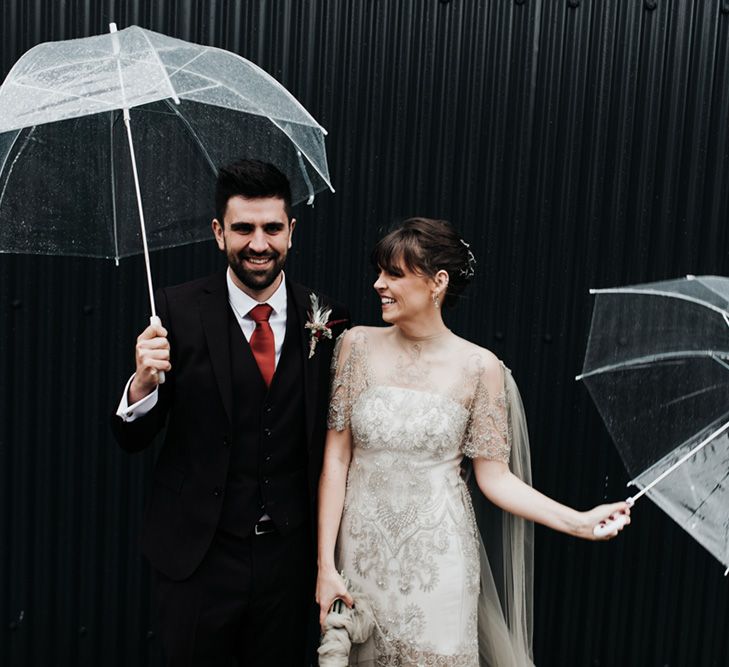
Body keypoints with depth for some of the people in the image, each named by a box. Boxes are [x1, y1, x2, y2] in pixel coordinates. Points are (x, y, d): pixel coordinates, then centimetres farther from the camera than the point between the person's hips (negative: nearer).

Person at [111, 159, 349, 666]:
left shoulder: (325, 320, -5)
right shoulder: (179, 310, -11)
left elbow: (330, 439, 2)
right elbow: (132, 440, -8)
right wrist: (143, 382, -28)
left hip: (290, 554, 2)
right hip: (199, 554, -1)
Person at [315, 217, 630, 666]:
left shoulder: (478, 367, -8)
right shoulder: (358, 346, -4)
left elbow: (494, 475, -4)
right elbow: (337, 459, -3)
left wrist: (577, 521, -16)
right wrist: (326, 565, -5)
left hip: (437, 557, -1)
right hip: (362, 549, 2)